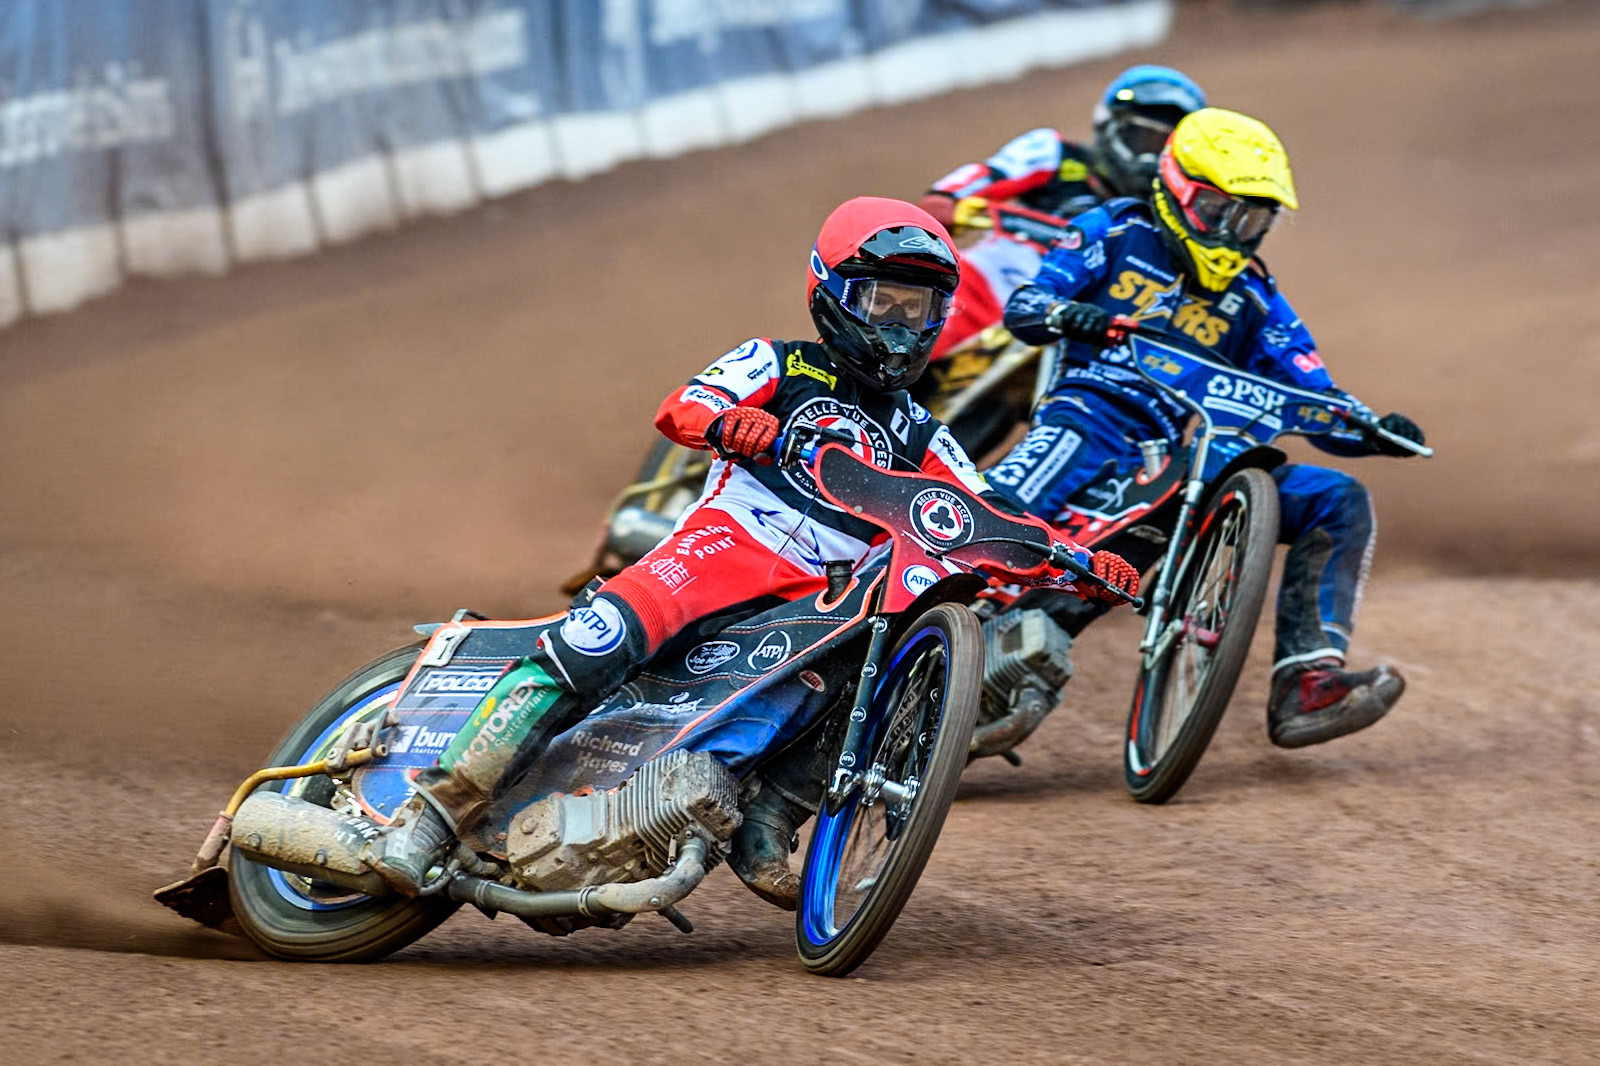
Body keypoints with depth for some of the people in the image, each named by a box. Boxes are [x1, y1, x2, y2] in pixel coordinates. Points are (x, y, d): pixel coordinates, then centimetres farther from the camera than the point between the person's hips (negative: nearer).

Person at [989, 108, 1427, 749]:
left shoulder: (1253, 299, 20)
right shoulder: (1116, 233, 12)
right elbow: (1022, 308, 3)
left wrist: (1375, 431, -8)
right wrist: (1068, 316, -21)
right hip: (1093, 414, -4)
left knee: (1340, 501, -11)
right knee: (1006, 509, -37)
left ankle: (1305, 686, -22)